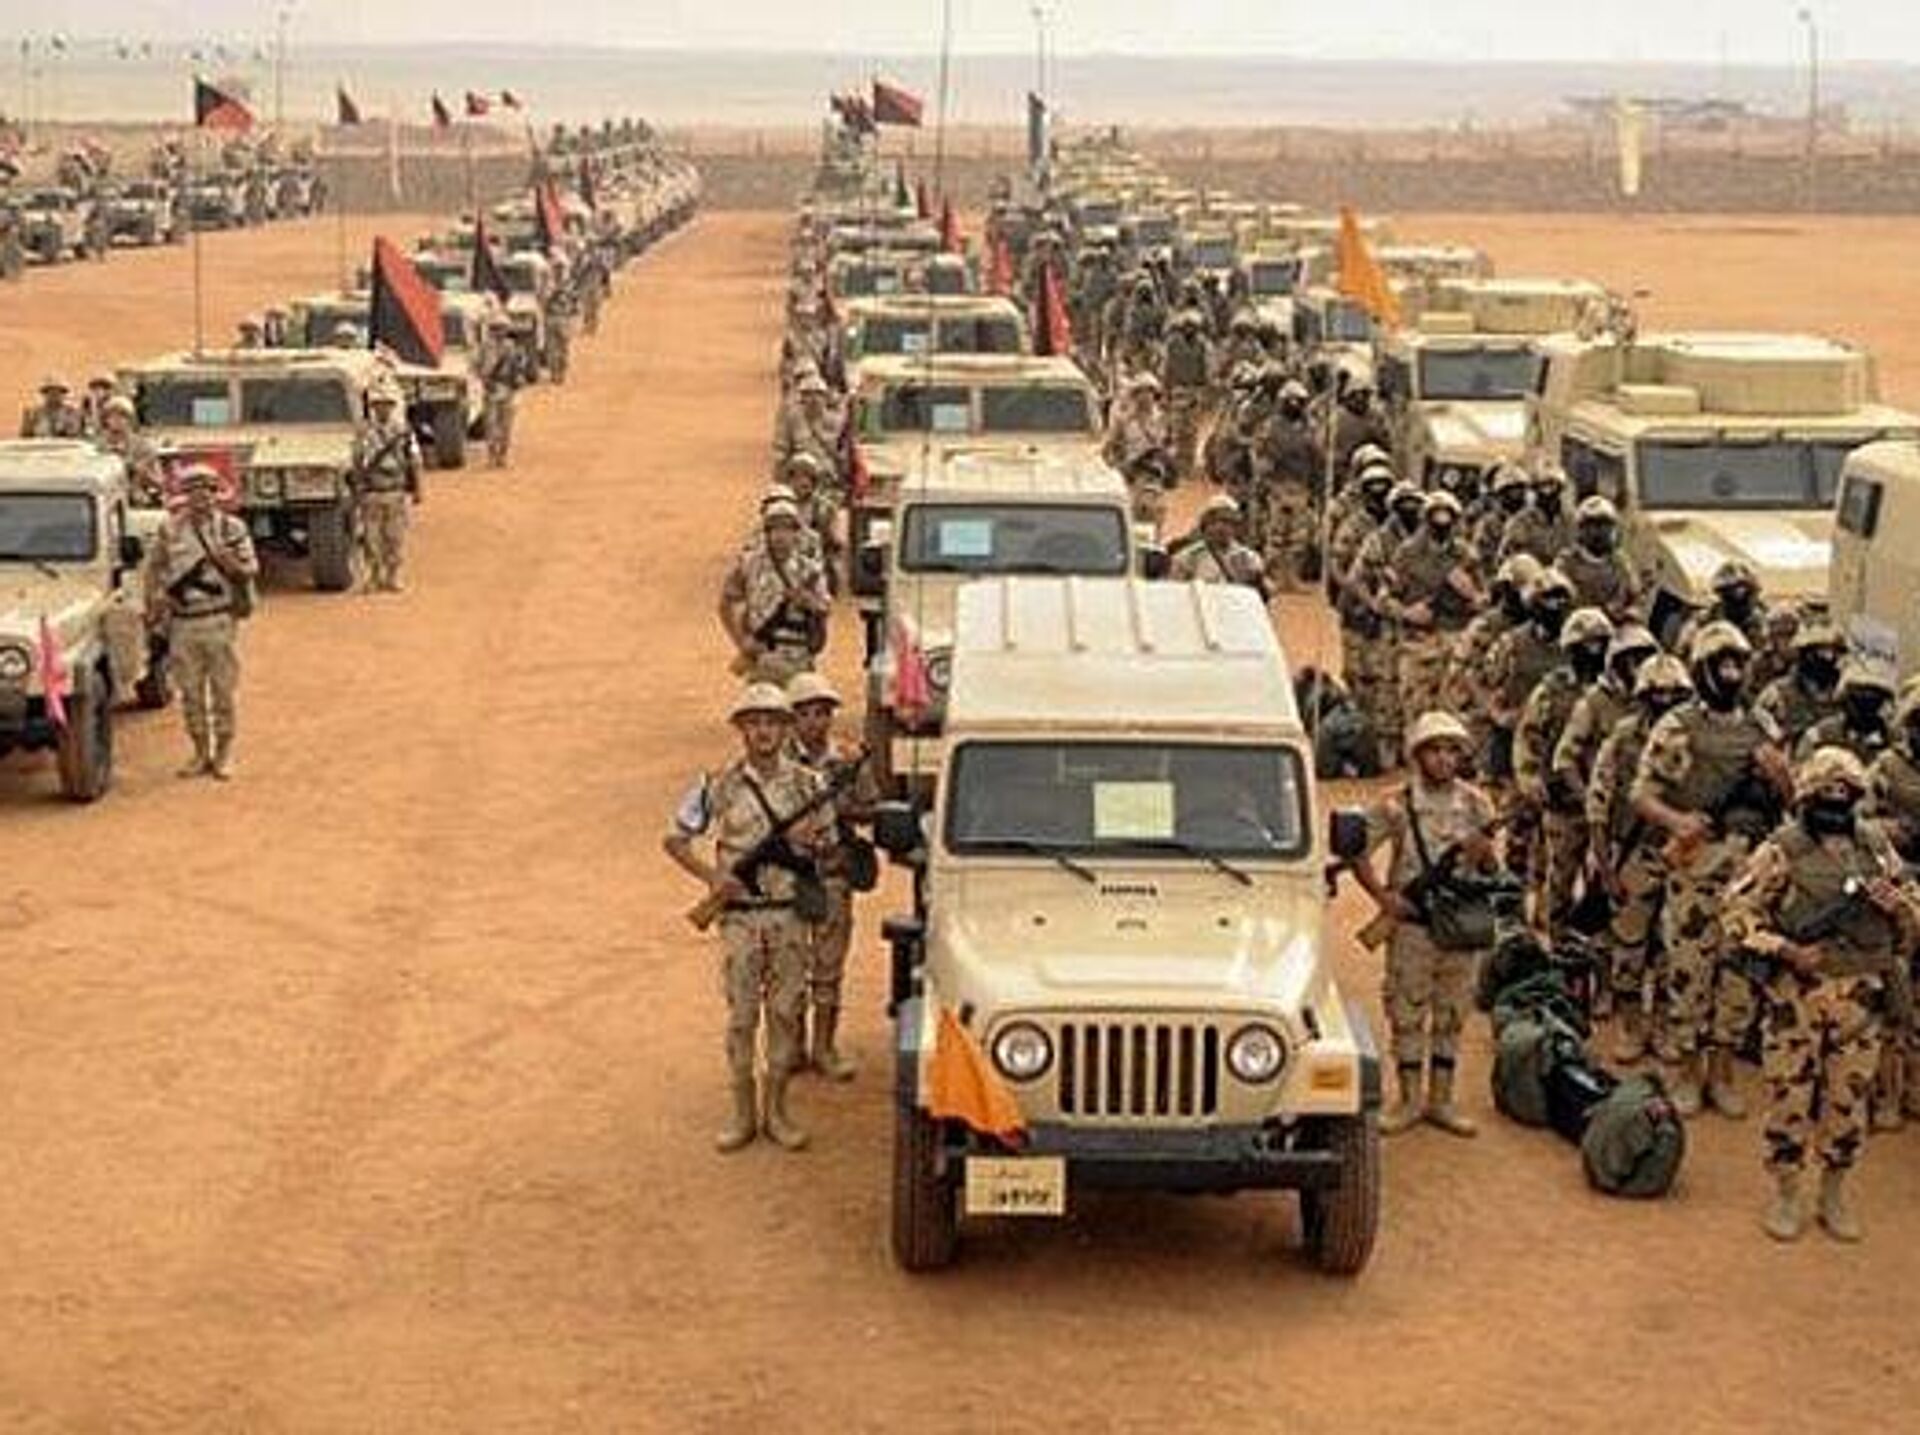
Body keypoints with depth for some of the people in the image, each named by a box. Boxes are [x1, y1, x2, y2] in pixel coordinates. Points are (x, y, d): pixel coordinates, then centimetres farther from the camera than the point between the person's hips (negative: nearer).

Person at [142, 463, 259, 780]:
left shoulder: (231, 528, 2)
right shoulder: (169, 529, 6)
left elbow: (251, 569, 2)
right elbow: (154, 568, 15)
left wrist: (229, 562, -17)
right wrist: (155, 602, 5)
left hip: (220, 620, -2)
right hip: (183, 621, 2)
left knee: (223, 691, 0)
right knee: (190, 693, 6)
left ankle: (224, 754, 10)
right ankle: (200, 752, 17)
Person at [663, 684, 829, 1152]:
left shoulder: (806, 783, 1)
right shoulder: (720, 786, -4)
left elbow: (827, 846, 9)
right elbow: (675, 840, 2)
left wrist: (808, 839, -14)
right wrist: (712, 876, -12)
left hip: (790, 914, 2)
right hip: (740, 916, -1)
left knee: (785, 1012, 6)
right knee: (742, 1016, 3)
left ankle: (776, 1109, 17)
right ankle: (743, 1113, 13)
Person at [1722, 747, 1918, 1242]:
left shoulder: (1876, 846, 6)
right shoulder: (1781, 850, -5)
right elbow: (1739, 914, -5)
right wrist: (1782, 948, -17)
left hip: (1860, 996, 3)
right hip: (1797, 993, -3)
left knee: (1848, 1098, 10)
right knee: (1789, 1095, 3)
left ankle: (1835, 1194, 25)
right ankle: (1785, 1193, 18)